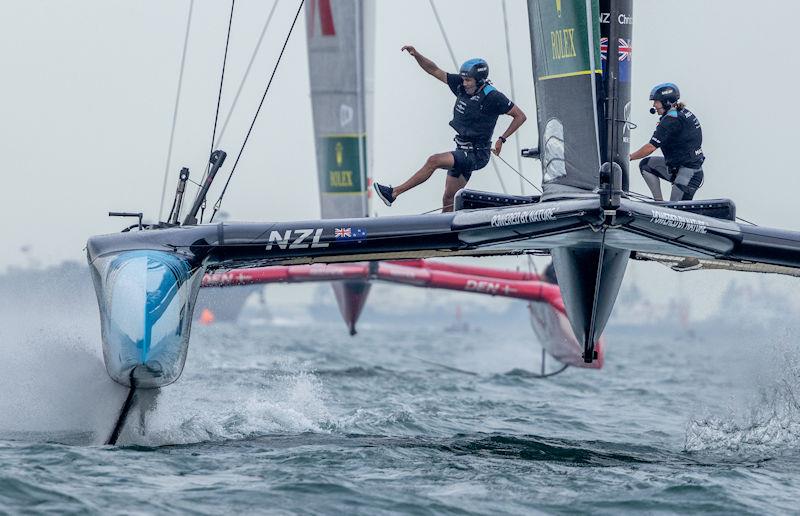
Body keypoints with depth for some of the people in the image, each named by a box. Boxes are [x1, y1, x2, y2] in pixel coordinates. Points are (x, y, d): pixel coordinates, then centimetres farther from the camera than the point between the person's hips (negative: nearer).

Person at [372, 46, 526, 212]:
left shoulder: (493, 98, -16)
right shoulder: (461, 86, 1)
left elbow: (520, 116, -7)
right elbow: (435, 70, 5)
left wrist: (502, 139, -8)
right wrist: (416, 55, -8)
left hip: (476, 155, -8)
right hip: (461, 150, 8)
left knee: (434, 161, -20)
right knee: (449, 201, 7)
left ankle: (394, 193, -16)